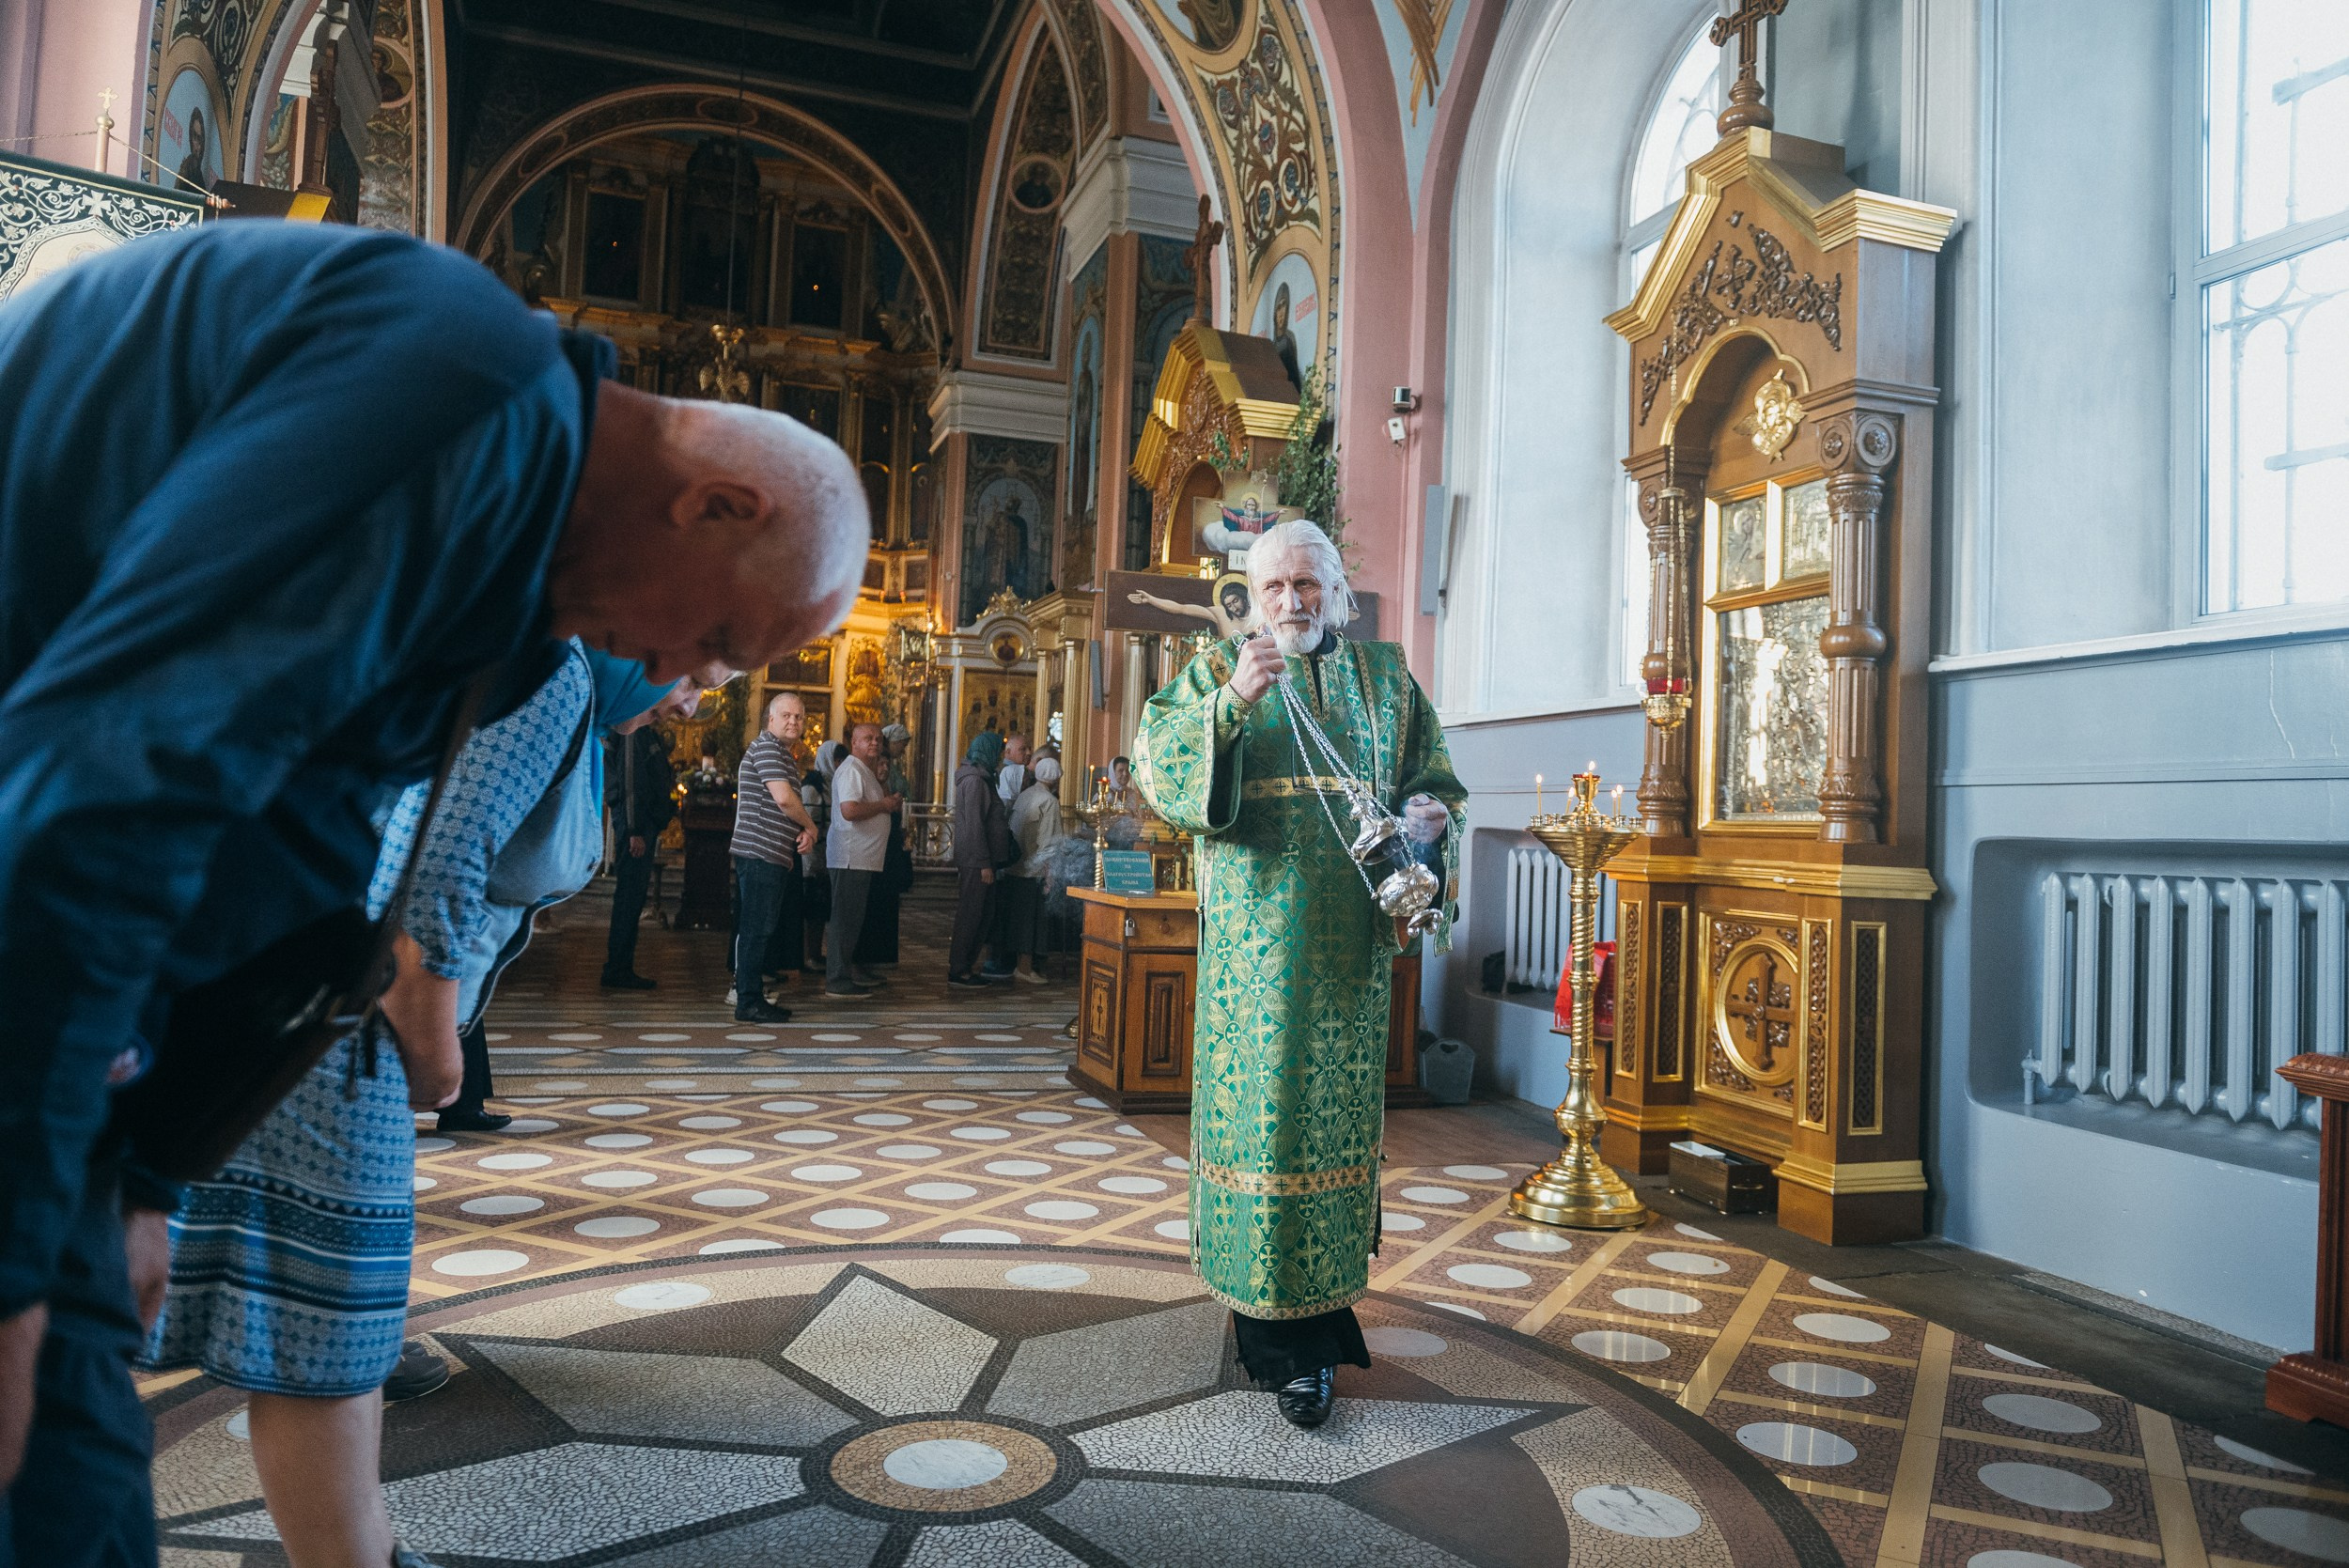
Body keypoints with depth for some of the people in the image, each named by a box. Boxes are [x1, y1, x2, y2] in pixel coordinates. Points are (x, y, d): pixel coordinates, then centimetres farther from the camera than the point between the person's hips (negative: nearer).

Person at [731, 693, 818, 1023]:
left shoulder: (784, 755, 21)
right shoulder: (765, 746, -10)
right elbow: (784, 798, -21)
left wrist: (800, 836, 10)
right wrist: (810, 827, -5)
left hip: (775, 856, 10)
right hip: (759, 852, -10)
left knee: (761, 929, 13)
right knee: (756, 929, -7)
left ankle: (753, 995, 19)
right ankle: (748, 1003, -3)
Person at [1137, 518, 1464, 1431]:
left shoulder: (1385, 679, 14)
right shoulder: (1217, 673, 8)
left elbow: (1436, 784, 14)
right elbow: (1158, 764, -7)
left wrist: (1430, 819, -9)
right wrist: (1231, 699, -22)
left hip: (1347, 939, 2)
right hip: (1251, 938, -1)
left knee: (1333, 1112, 3)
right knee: (1256, 1110, -1)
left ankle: (1308, 1327, 15)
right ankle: (1283, 1329, 12)